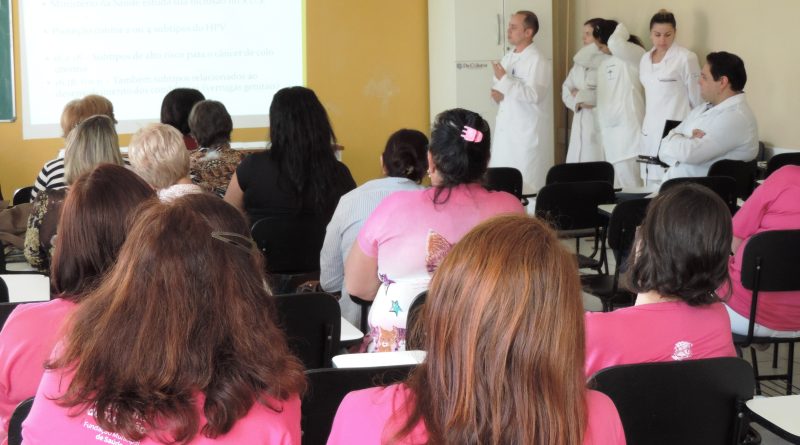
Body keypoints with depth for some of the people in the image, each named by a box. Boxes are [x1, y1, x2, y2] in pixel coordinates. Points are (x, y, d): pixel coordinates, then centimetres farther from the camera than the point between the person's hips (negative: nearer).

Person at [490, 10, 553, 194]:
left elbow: (534, 95, -22)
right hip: (505, 128, 8)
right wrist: (497, 92, -3)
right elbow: (499, 84, 21)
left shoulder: (538, 61, -12)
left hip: (528, 132, -8)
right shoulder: (508, 58, 13)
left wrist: (505, 79, -23)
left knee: (527, 185, -6)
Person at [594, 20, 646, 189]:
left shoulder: (635, 55, -6)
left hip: (628, 129, -8)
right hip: (609, 133, 8)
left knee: (629, 188, -11)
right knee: (615, 188, 4)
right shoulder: (605, 64, 19)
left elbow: (615, 44, -24)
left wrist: (622, 31, -5)